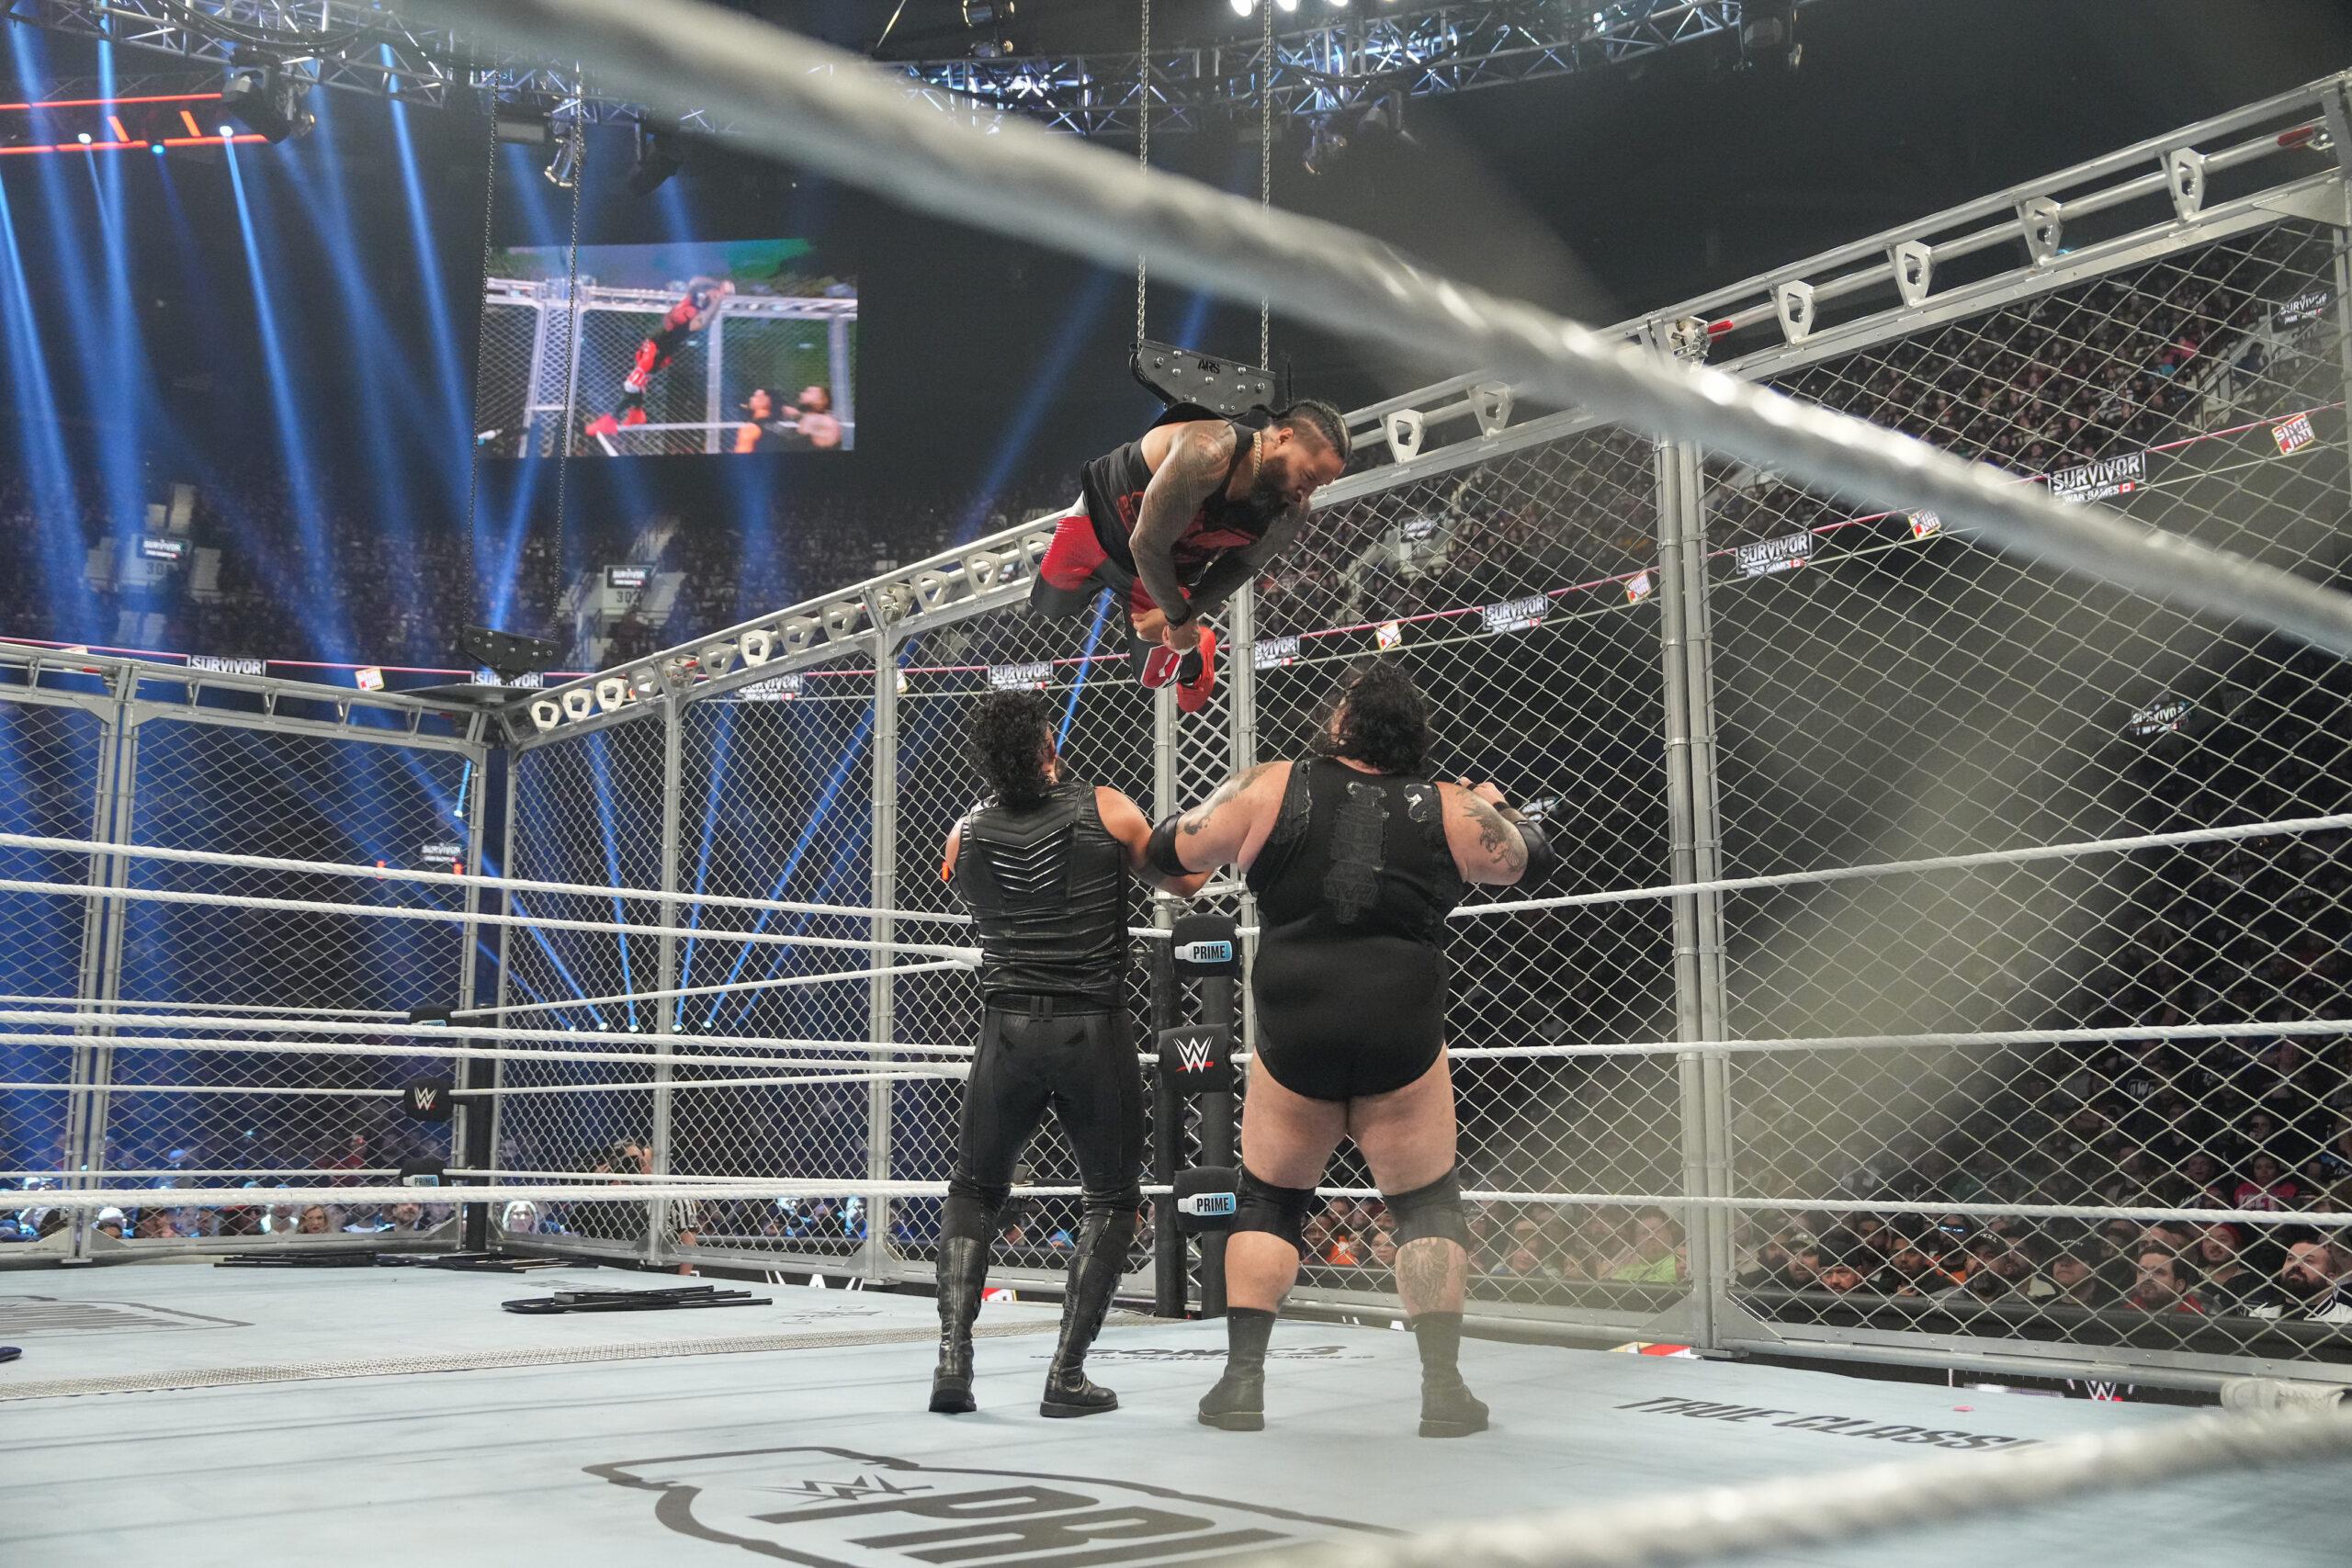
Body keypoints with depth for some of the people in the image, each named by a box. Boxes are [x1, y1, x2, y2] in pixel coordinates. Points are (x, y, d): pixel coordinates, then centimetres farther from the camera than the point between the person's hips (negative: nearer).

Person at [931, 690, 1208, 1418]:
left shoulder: (966, 834, 3)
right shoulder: (1106, 810, -4)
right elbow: (1186, 881, 8)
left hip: (1008, 1030, 2)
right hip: (1094, 1031, -2)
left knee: (973, 1191, 20)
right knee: (1113, 1200, 13)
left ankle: (954, 1356, 6)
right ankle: (1067, 1374, 5)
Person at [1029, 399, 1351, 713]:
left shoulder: (1291, 515, -28)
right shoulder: (1207, 452, -46)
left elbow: (1241, 566, -7)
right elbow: (1146, 545, -37)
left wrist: (1182, 615, -12)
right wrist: (1178, 617, -23)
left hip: (1171, 568, 3)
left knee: (1155, 676, 12)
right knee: (1049, 606, 16)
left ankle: (1195, 659, 46)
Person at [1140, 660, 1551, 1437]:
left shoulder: (1269, 790, -2)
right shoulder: (1448, 811, 1)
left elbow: (1168, 852, 4)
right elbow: (1530, 857, 18)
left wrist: (1225, 805, 24)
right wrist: (1495, 805, 38)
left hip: (1293, 1043, 0)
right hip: (1402, 1044, 0)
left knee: (1268, 1200, 17)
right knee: (1427, 1206, 14)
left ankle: (1242, 1380, 12)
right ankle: (1443, 1387, 9)